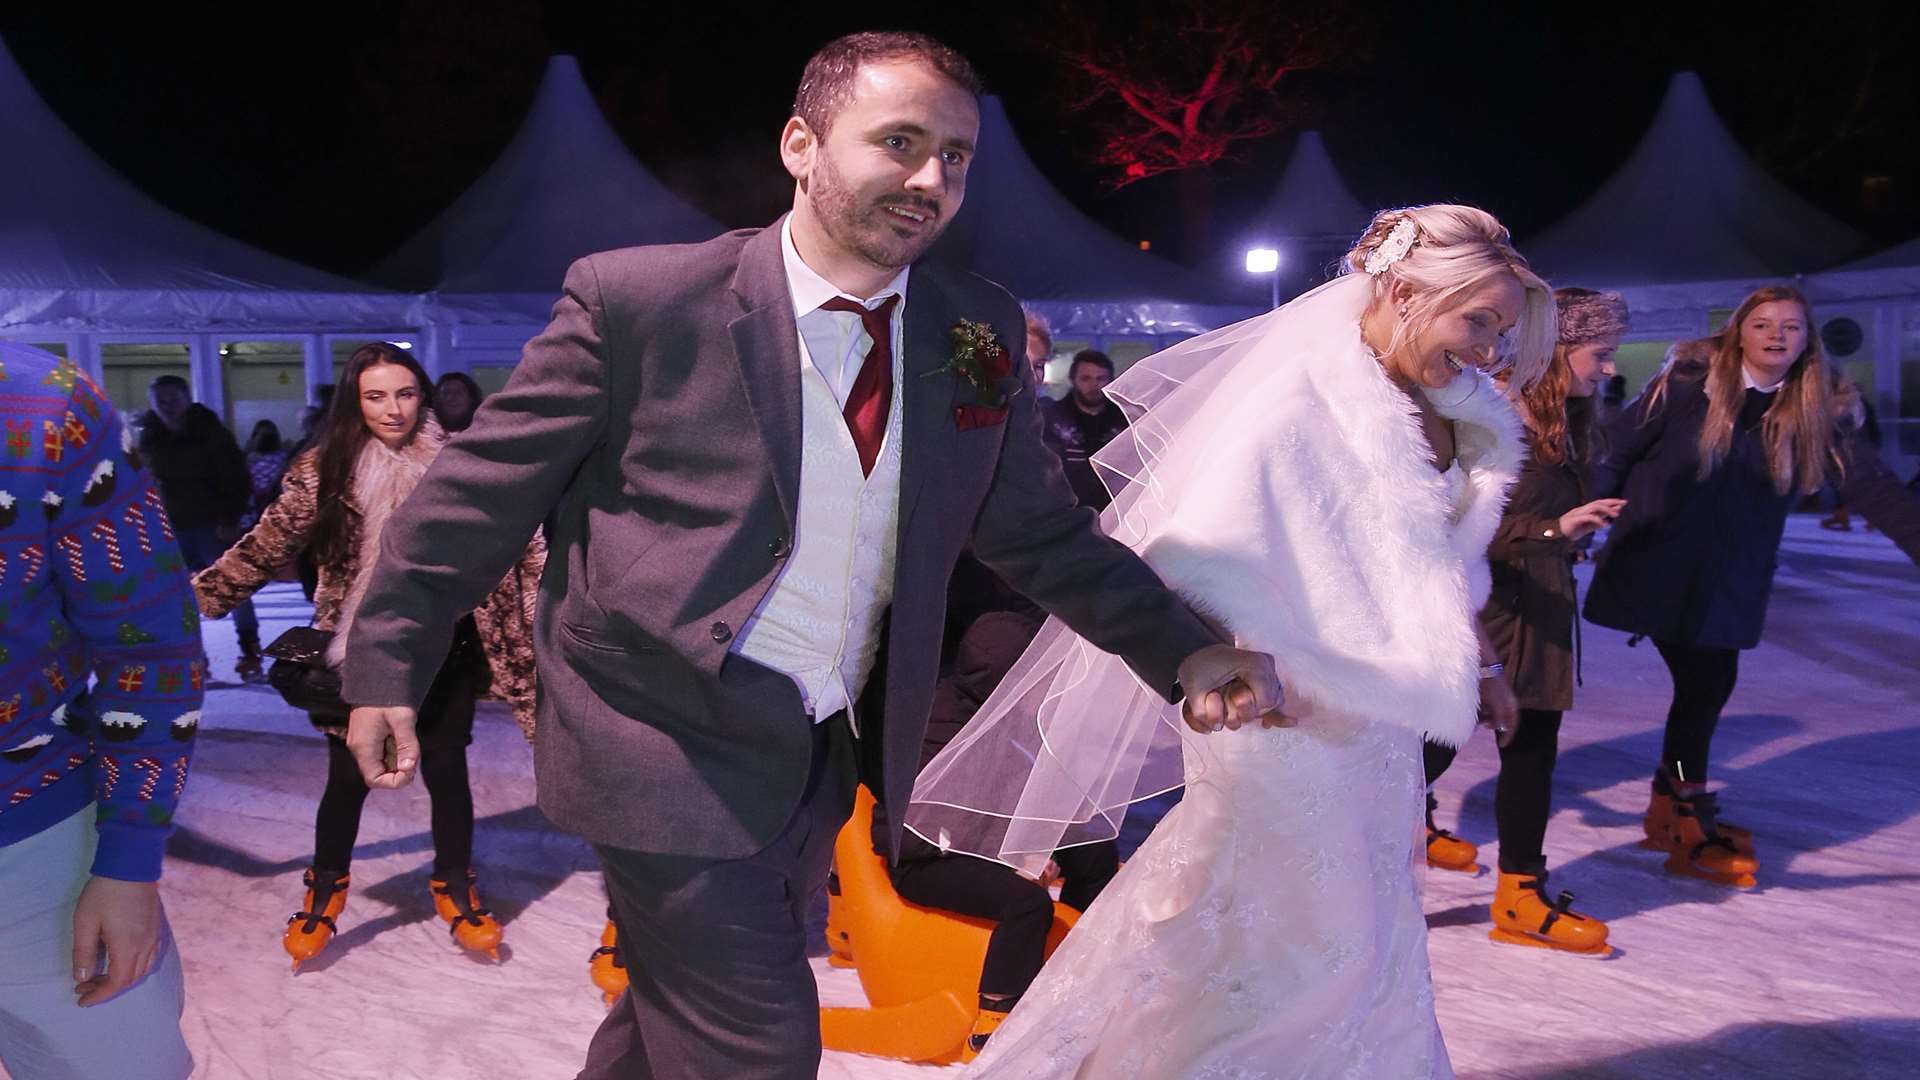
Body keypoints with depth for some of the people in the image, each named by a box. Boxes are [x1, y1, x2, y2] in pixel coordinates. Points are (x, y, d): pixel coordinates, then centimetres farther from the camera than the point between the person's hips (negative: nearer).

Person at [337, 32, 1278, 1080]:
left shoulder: (979, 333, 1)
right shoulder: (640, 299, -14)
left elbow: (1040, 533, 8)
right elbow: (484, 487, -6)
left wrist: (1184, 651, -2)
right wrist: (388, 664, -2)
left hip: (825, 754, 6)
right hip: (673, 745, -5)